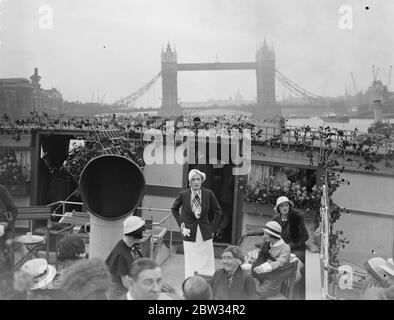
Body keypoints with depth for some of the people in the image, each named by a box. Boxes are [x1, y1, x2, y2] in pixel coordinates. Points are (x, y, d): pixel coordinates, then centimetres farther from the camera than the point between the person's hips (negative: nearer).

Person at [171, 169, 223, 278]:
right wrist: (181, 224, 6)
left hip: (205, 236, 0)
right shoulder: (183, 195, -5)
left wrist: (213, 229, 4)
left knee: (207, 264, 3)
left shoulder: (209, 194, -6)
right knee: (190, 266, 2)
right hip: (190, 235, 0)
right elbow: (174, 209, 15)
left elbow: (218, 212, 8)